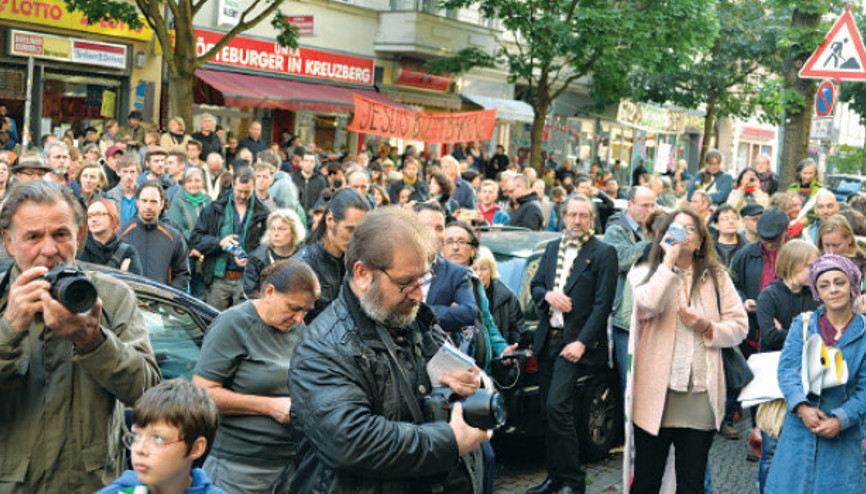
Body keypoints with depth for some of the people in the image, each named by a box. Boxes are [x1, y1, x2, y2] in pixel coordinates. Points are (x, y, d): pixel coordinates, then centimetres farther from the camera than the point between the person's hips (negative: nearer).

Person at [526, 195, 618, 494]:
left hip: (575, 342, -6)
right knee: (551, 410, 10)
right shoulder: (552, 248, 15)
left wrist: (582, 342, -16)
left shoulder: (603, 253, -4)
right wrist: (548, 295, -6)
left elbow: (603, 304, -9)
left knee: (557, 407, -15)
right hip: (547, 340, 6)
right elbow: (535, 285, 17)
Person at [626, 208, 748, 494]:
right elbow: (649, 304, -18)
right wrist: (669, 259, -12)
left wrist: (707, 327, -10)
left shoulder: (717, 277, 12)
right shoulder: (646, 274, 4)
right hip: (655, 394, -2)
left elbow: (739, 326, 8)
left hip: (700, 395, 2)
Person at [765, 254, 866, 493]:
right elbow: (787, 369, -4)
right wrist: (802, 407, -19)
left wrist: (840, 420, -16)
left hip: (843, 433, -1)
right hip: (799, 429, 1)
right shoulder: (803, 324, 3)